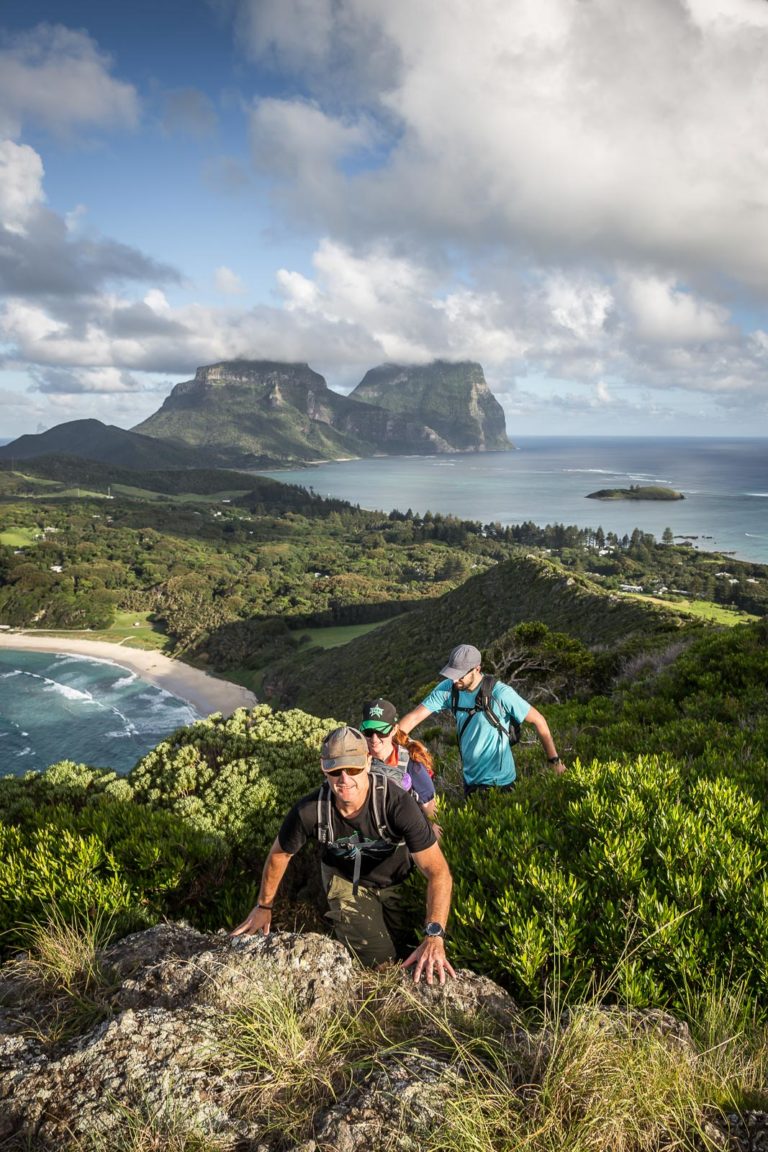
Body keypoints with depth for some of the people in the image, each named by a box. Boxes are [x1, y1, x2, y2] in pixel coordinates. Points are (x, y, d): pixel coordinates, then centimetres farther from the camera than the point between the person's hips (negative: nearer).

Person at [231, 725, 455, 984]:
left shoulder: (397, 803, -38)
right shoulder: (309, 810, -32)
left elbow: (438, 871, -36)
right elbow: (279, 854, -9)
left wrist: (434, 937, -47)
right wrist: (264, 906, 4)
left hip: (397, 878, 1)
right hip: (345, 880, 0)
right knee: (379, 961, -9)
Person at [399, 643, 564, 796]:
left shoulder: (500, 693, -23)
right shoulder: (448, 689, -11)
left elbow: (538, 720, -15)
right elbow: (414, 717, -12)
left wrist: (554, 760, -12)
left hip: (499, 782, -5)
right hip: (470, 779, 5)